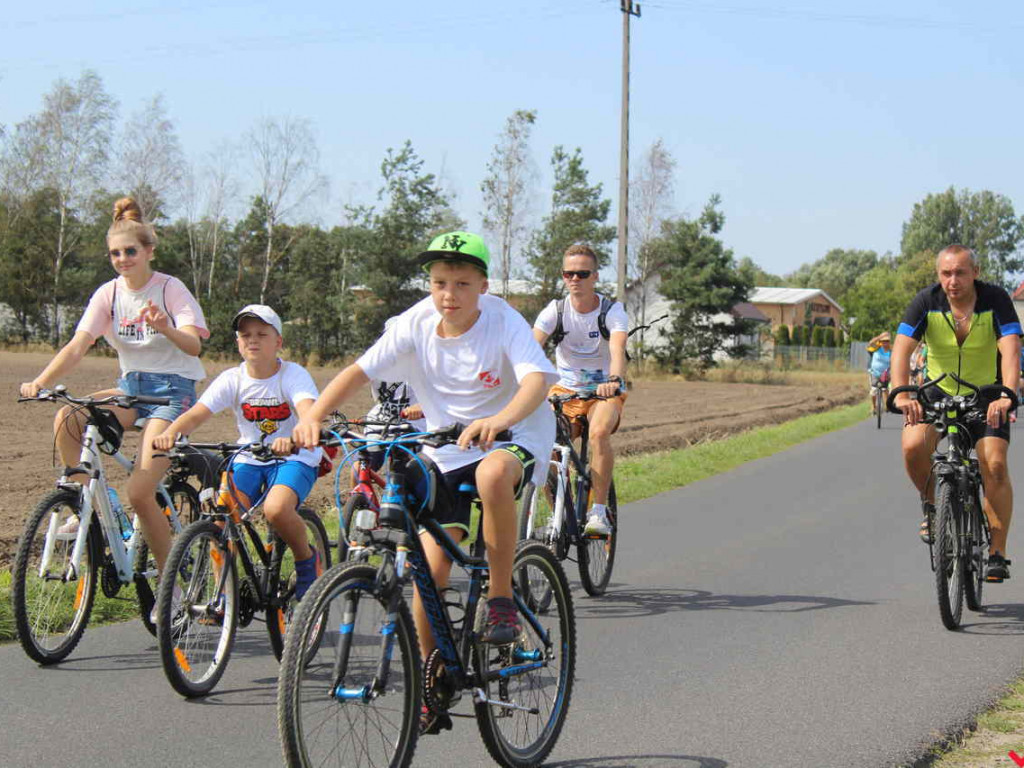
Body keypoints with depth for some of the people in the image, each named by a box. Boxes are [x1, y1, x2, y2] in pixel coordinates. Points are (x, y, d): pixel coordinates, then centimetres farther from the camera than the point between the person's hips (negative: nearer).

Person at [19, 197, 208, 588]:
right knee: (67, 418, -25)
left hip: (172, 388, -5)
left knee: (139, 492, -19)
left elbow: (193, 344, -20)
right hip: (130, 385, 5)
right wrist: (41, 382, -24)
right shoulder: (108, 294, 3)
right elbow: (78, 345, -8)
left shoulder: (170, 289, -8)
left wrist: (165, 329, -42)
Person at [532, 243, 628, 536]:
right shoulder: (554, 311, -7)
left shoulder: (612, 311, -12)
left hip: (604, 391, -3)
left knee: (599, 432, -34)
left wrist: (614, 380, -53)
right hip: (565, 390, 3)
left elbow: (617, 349, -31)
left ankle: (599, 512, -25)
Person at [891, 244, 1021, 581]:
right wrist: (901, 393, -43)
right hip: (939, 391, 1)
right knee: (914, 446, -25)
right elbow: (902, 348, -25)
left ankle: (997, 553, -7)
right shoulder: (927, 302, -15)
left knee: (995, 465, -18)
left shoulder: (995, 300, -18)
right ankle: (930, 504, 5)